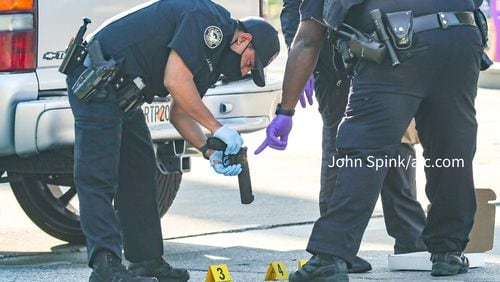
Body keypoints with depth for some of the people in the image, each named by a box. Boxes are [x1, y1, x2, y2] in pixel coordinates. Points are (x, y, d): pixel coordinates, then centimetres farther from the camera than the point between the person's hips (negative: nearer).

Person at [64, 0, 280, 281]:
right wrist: (217, 128, -14)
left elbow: (180, 112, 19)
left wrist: (210, 152, 4)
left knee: (139, 172, 14)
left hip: (122, 92, 11)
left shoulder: (214, 57, 17)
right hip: (97, 78, -11)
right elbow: (175, 81, -23)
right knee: (99, 175, -13)